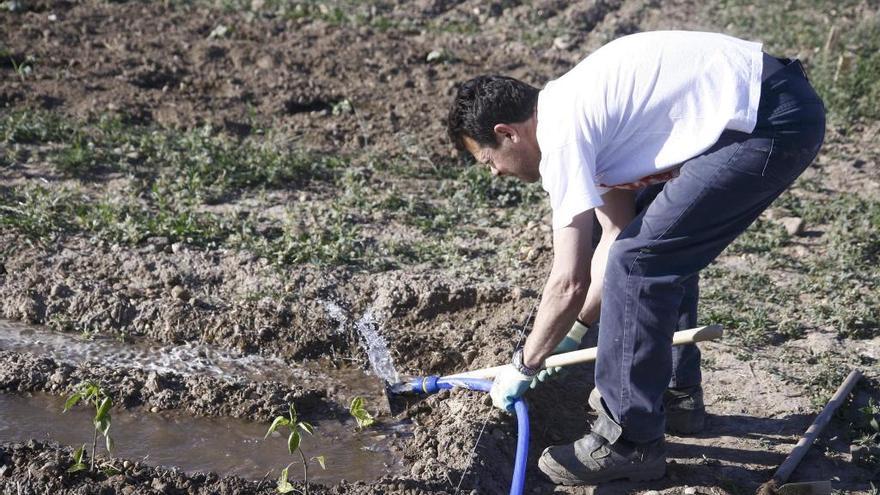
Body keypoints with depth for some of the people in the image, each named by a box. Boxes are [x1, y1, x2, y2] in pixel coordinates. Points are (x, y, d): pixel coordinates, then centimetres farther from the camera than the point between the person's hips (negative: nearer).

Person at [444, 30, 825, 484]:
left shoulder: (560, 133, -12)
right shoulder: (578, 109, 16)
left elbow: (569, 282, -12)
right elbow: (618, 232, 21)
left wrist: (522, 368, 3)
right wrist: (575, 331, 22)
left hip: (771, 124, -11)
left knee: (639, 260, -9)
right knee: (661, 243, 22)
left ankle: (630, 441, 2)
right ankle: (677, 392, 32)